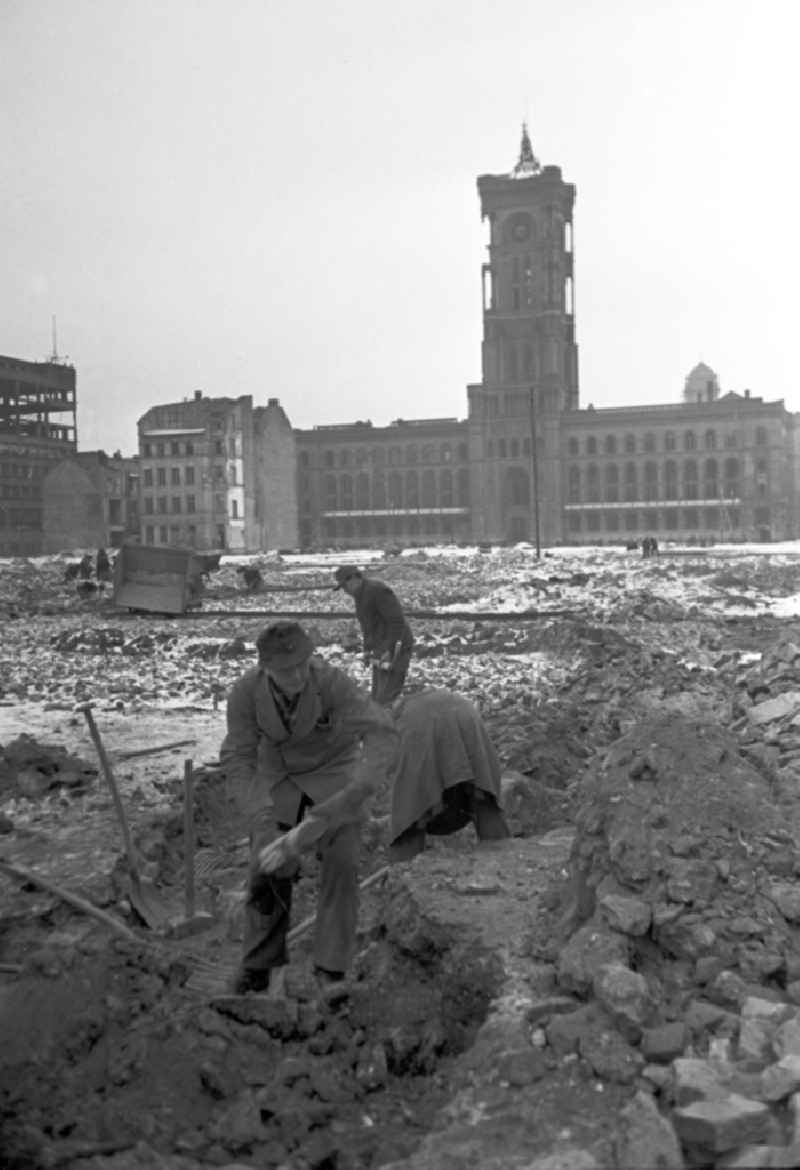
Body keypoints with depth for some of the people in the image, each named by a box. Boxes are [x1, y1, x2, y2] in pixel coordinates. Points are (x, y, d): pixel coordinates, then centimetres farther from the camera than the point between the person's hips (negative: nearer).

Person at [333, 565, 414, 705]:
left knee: (385, 698, -12)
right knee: (377, 697, 10)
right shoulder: (359, 594, 10)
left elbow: (397, 621, -23)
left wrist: (389, 651, -24)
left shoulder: (377, 590, -20)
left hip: (396, 648, -10)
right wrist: (367, 650, 15)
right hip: (382, 650, 10)